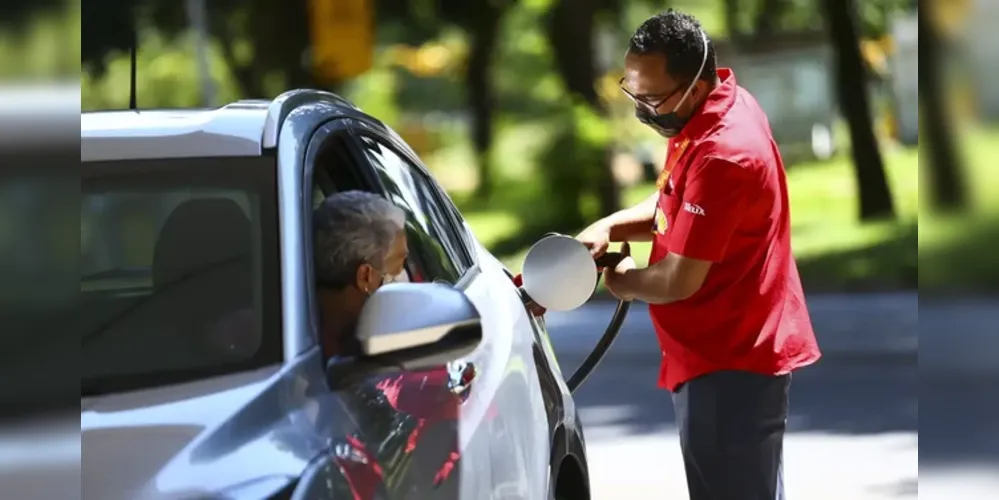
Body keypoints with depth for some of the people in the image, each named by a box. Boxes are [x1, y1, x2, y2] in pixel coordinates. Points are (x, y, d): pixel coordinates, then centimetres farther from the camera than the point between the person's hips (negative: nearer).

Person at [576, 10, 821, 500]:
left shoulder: (722, 156, -28)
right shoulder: (717, 105, 4)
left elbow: (679, 281, -24)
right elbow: (676, 205, 18)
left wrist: (622, 281, -3)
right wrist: (608, 228, 0)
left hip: (730, 362, -10)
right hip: (736, 348, 10)